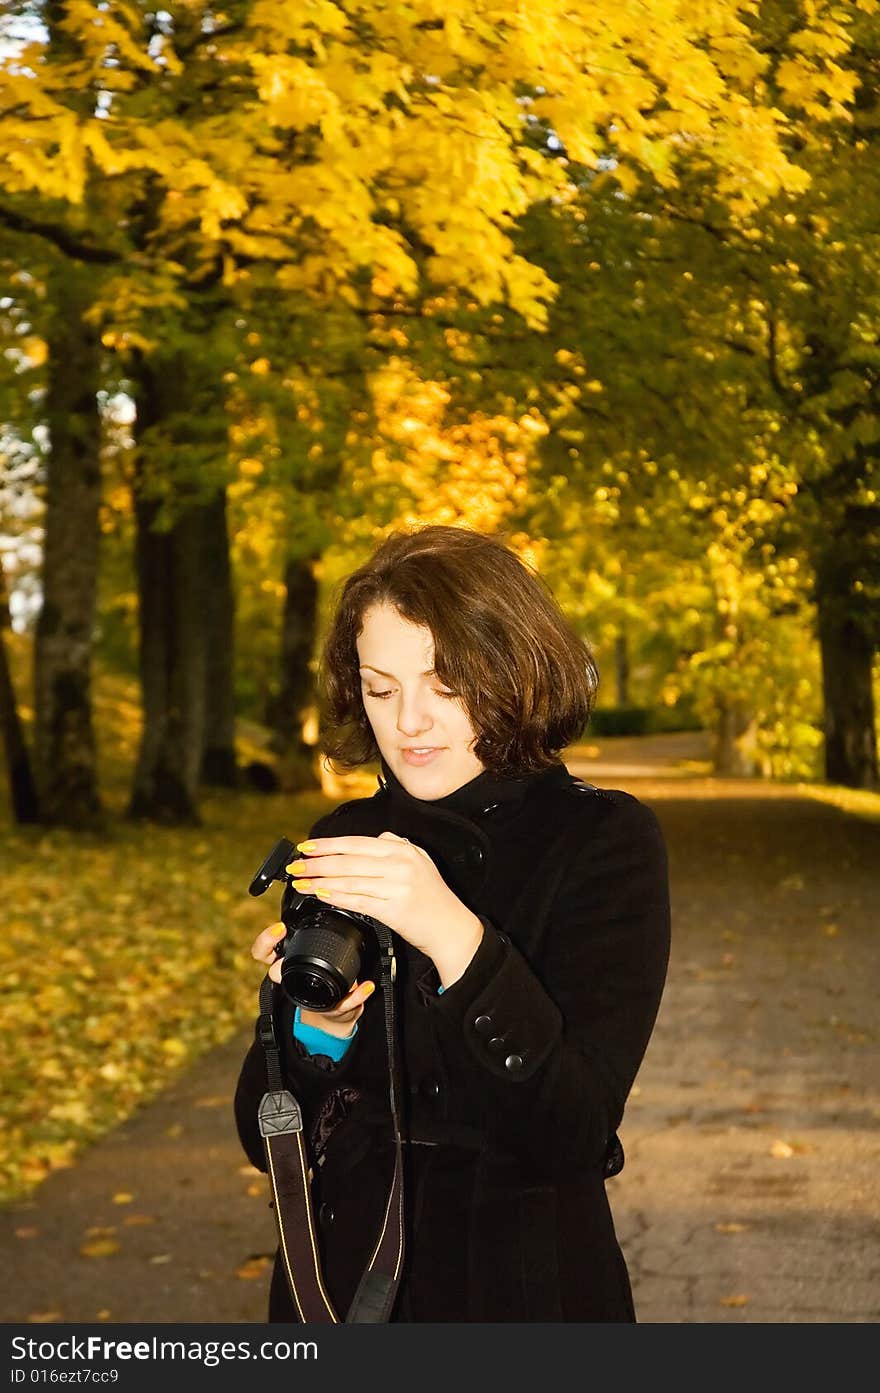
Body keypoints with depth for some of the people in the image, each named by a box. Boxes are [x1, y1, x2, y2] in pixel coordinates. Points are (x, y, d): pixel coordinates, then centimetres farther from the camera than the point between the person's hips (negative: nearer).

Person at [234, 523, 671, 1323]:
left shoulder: (606, 839, -12)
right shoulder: (341, 841, -2)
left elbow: (576, 1132, -20)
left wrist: (456, 939, -30)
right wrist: (319, 1027, -21)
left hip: (529, 1289, -3)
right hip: (341, 1282, 3)